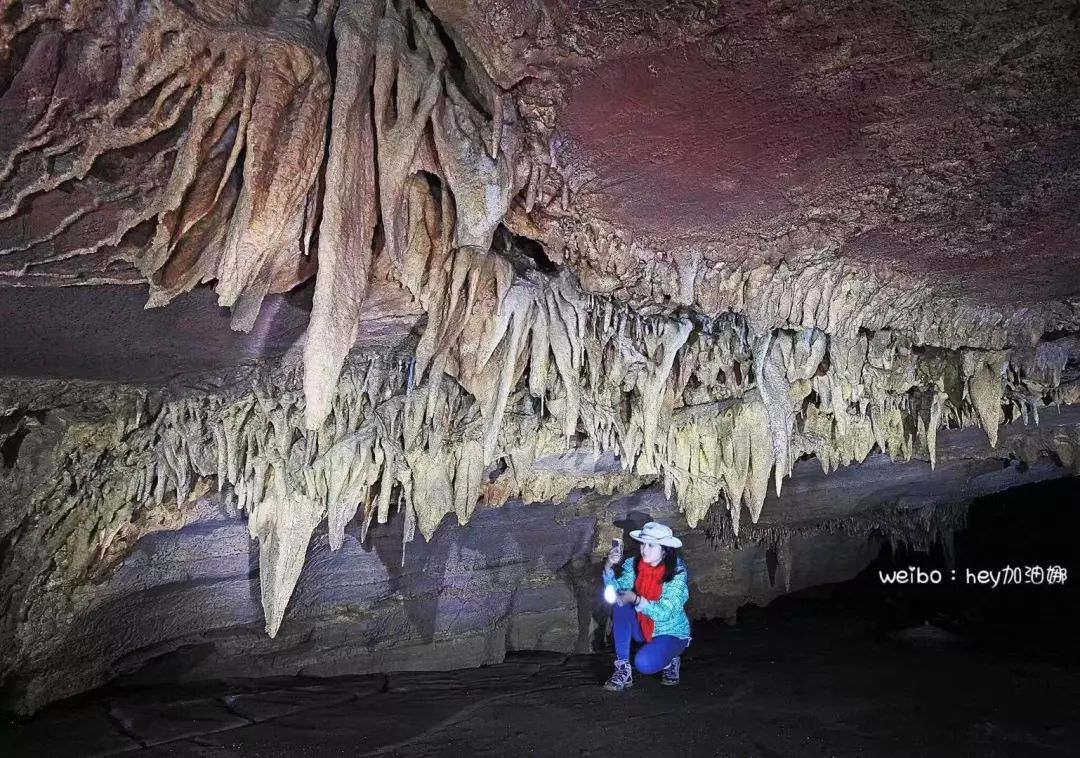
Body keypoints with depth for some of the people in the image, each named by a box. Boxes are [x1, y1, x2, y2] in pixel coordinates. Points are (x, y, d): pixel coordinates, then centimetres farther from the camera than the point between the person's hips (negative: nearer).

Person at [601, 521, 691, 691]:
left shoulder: (677, 574, -22)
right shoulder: (634, 566, -10)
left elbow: (664, 613, -29)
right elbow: (618, 590, -20)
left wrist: (636, 599, -42)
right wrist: (609, 567, -37)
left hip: (671, 633, -4)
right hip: (643, 628, 5)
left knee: (644, 663, -31)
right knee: (621, 604, -24)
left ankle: (671, 661, 6)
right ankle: (622, 669, -18)